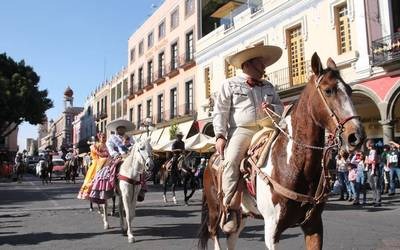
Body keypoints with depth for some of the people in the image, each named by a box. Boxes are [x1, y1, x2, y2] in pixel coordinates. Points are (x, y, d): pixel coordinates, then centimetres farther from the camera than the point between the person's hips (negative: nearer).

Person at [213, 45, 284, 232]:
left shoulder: (269, 87, 23)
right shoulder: (230, 84, 9)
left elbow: (280, 108, 23)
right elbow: (220, 112, 2)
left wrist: (272, 108, -2)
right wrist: (220, 136, -10)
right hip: (241, 131, -4)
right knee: (231, 160, -29)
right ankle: (230, 209, -23)